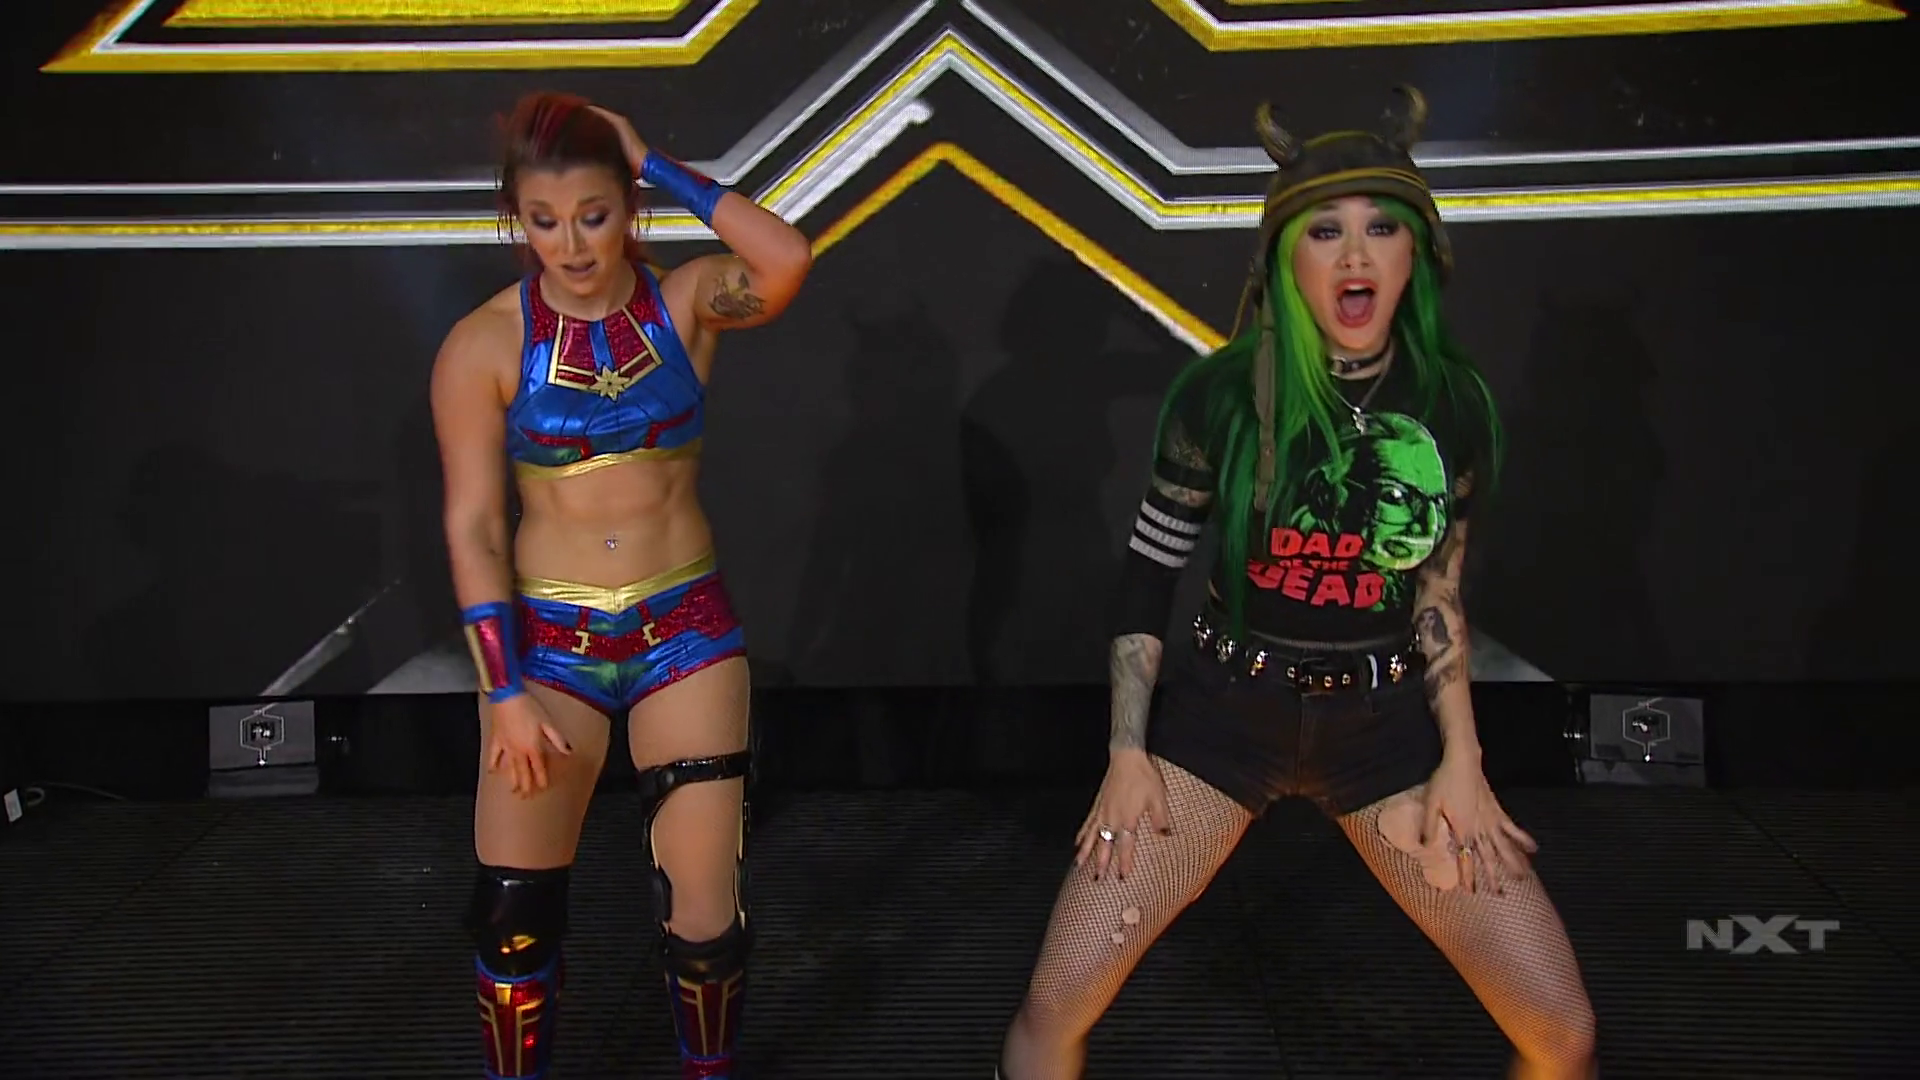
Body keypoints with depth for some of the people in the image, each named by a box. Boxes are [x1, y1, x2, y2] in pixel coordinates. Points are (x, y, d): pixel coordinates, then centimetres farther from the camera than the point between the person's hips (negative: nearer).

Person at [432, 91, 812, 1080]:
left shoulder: (685, 302, -3)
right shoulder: (484, 345, -7)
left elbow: (789, 261, -25)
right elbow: (472, 528, -6)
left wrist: (658, 164, -16)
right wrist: (506, 694, -10)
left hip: (686, 629, 0)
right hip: (548, 637, 0)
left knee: (705, 913, 3)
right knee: (515, 915, 7)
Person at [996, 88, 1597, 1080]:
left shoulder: (1453, 402, -5)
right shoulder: (1223, 392, -12)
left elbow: (1435, 590, 5)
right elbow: (1150, 570, -4)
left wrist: (1461, 760, 2)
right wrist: (1127, 755, -6)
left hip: (1383, 723, 2)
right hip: (1223, 709, -2)